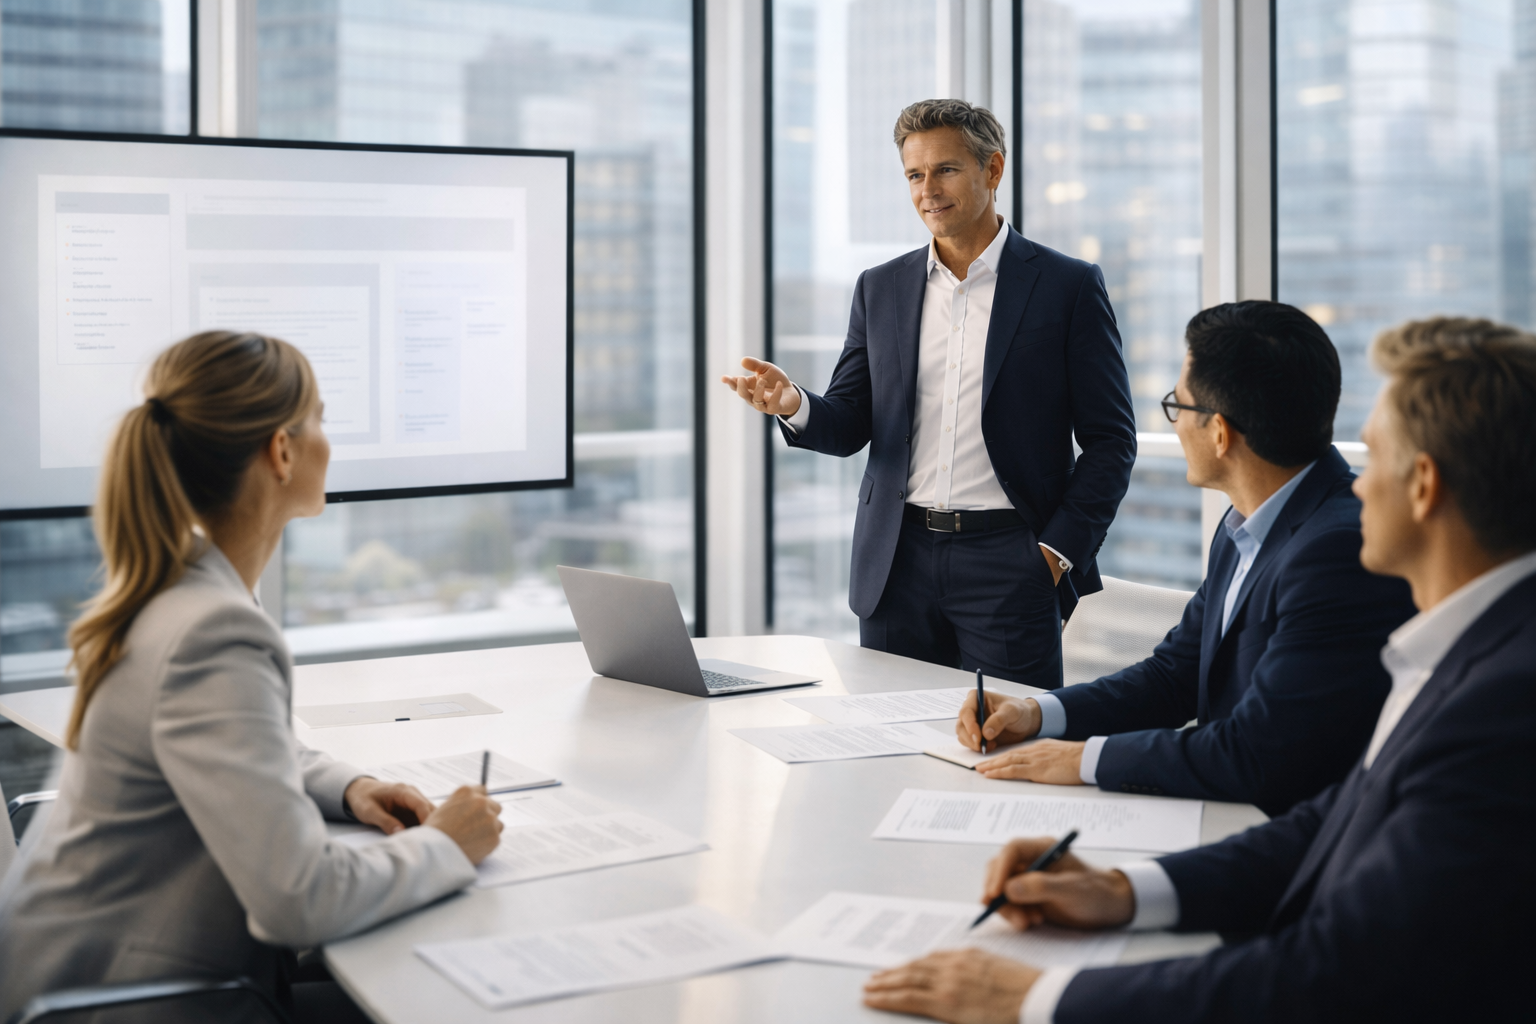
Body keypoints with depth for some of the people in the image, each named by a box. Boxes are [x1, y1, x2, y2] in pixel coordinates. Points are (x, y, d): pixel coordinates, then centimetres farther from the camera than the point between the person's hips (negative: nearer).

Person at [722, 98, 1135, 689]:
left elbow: (1110, 440, 0)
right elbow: (849, 425, 11)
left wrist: (1059, 550, -8)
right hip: (898, 563, 3)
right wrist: (794, 406, -11)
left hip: (1008, 558, -3)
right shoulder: (880, 289, 12)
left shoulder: (1069, 287, 0)